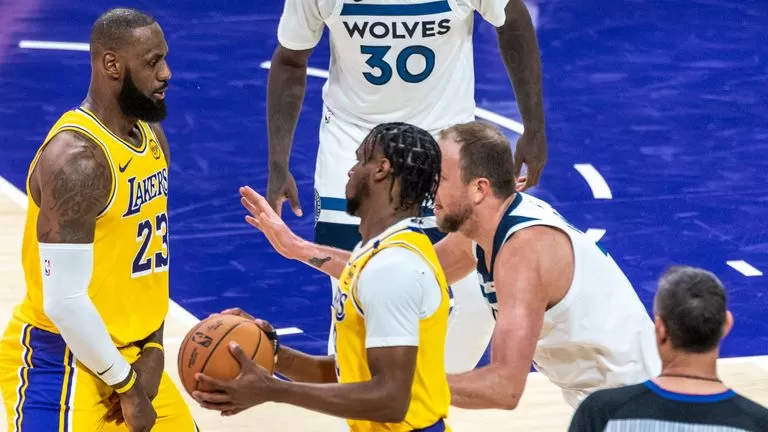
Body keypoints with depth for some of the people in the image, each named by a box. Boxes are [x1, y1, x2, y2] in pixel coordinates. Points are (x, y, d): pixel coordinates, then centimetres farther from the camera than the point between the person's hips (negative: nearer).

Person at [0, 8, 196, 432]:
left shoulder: (152, 137, 5)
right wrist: (125, 385, -15)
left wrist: (152, 349, 1)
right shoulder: (76, 159, -23)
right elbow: (65, 300, -25)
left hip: (128, 354, 9)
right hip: (60, 362, -9)